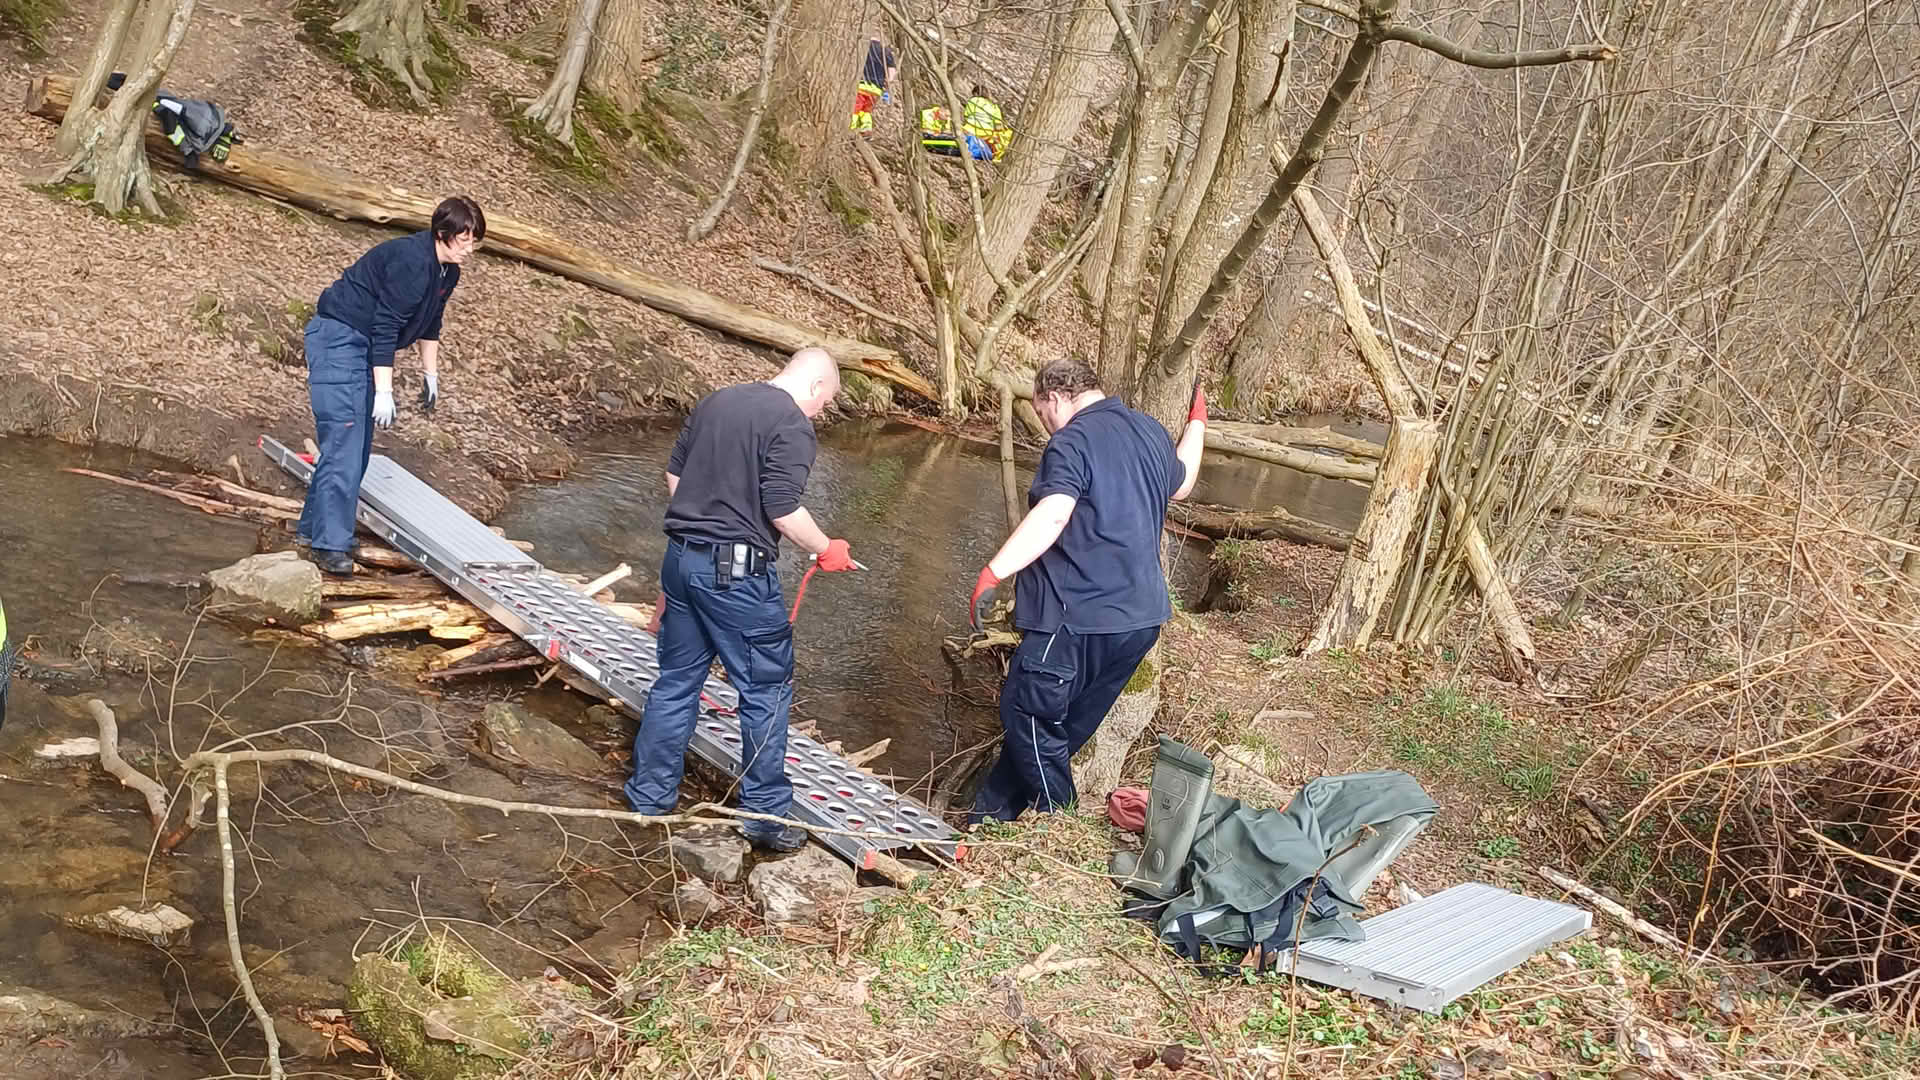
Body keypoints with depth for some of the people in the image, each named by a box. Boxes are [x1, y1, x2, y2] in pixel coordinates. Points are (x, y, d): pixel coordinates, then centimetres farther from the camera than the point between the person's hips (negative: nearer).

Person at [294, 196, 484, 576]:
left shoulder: (447, 271, 5)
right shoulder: (410, 261, -25)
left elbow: (430, 323, 20)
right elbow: (385, 328, -26)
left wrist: (431, 375, 22)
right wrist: (384, 392, -26)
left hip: (361, 345, 10)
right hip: (337, 337, -10)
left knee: (358, 446, 12)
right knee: (343, 446, -16)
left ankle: (311, 528, 23)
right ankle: (331, 545, -16)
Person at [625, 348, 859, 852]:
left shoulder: (716, 400, 13)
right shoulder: (792, 424, -11)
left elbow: (674, 474, 18)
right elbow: (783, 509, -17)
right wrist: (826, 550, -2)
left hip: (681, 558, 8)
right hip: (736, 572, -7)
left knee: (676, 682, 18)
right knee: (766, 692, 6)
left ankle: (649, 796, 28)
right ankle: (765, 815, 14)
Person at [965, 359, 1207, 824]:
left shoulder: (1074, 441, -14)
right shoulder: (1150, 431, 12)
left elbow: (1053, 514, -29)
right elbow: (1180, 485, 32)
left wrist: (993, 573, -34)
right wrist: (1196, 425, 48)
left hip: (1080, 618, -9)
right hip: (1142, 616, 9)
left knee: (1028, 716, 5)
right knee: (1051, 723, 17)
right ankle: (992, 815, 28)